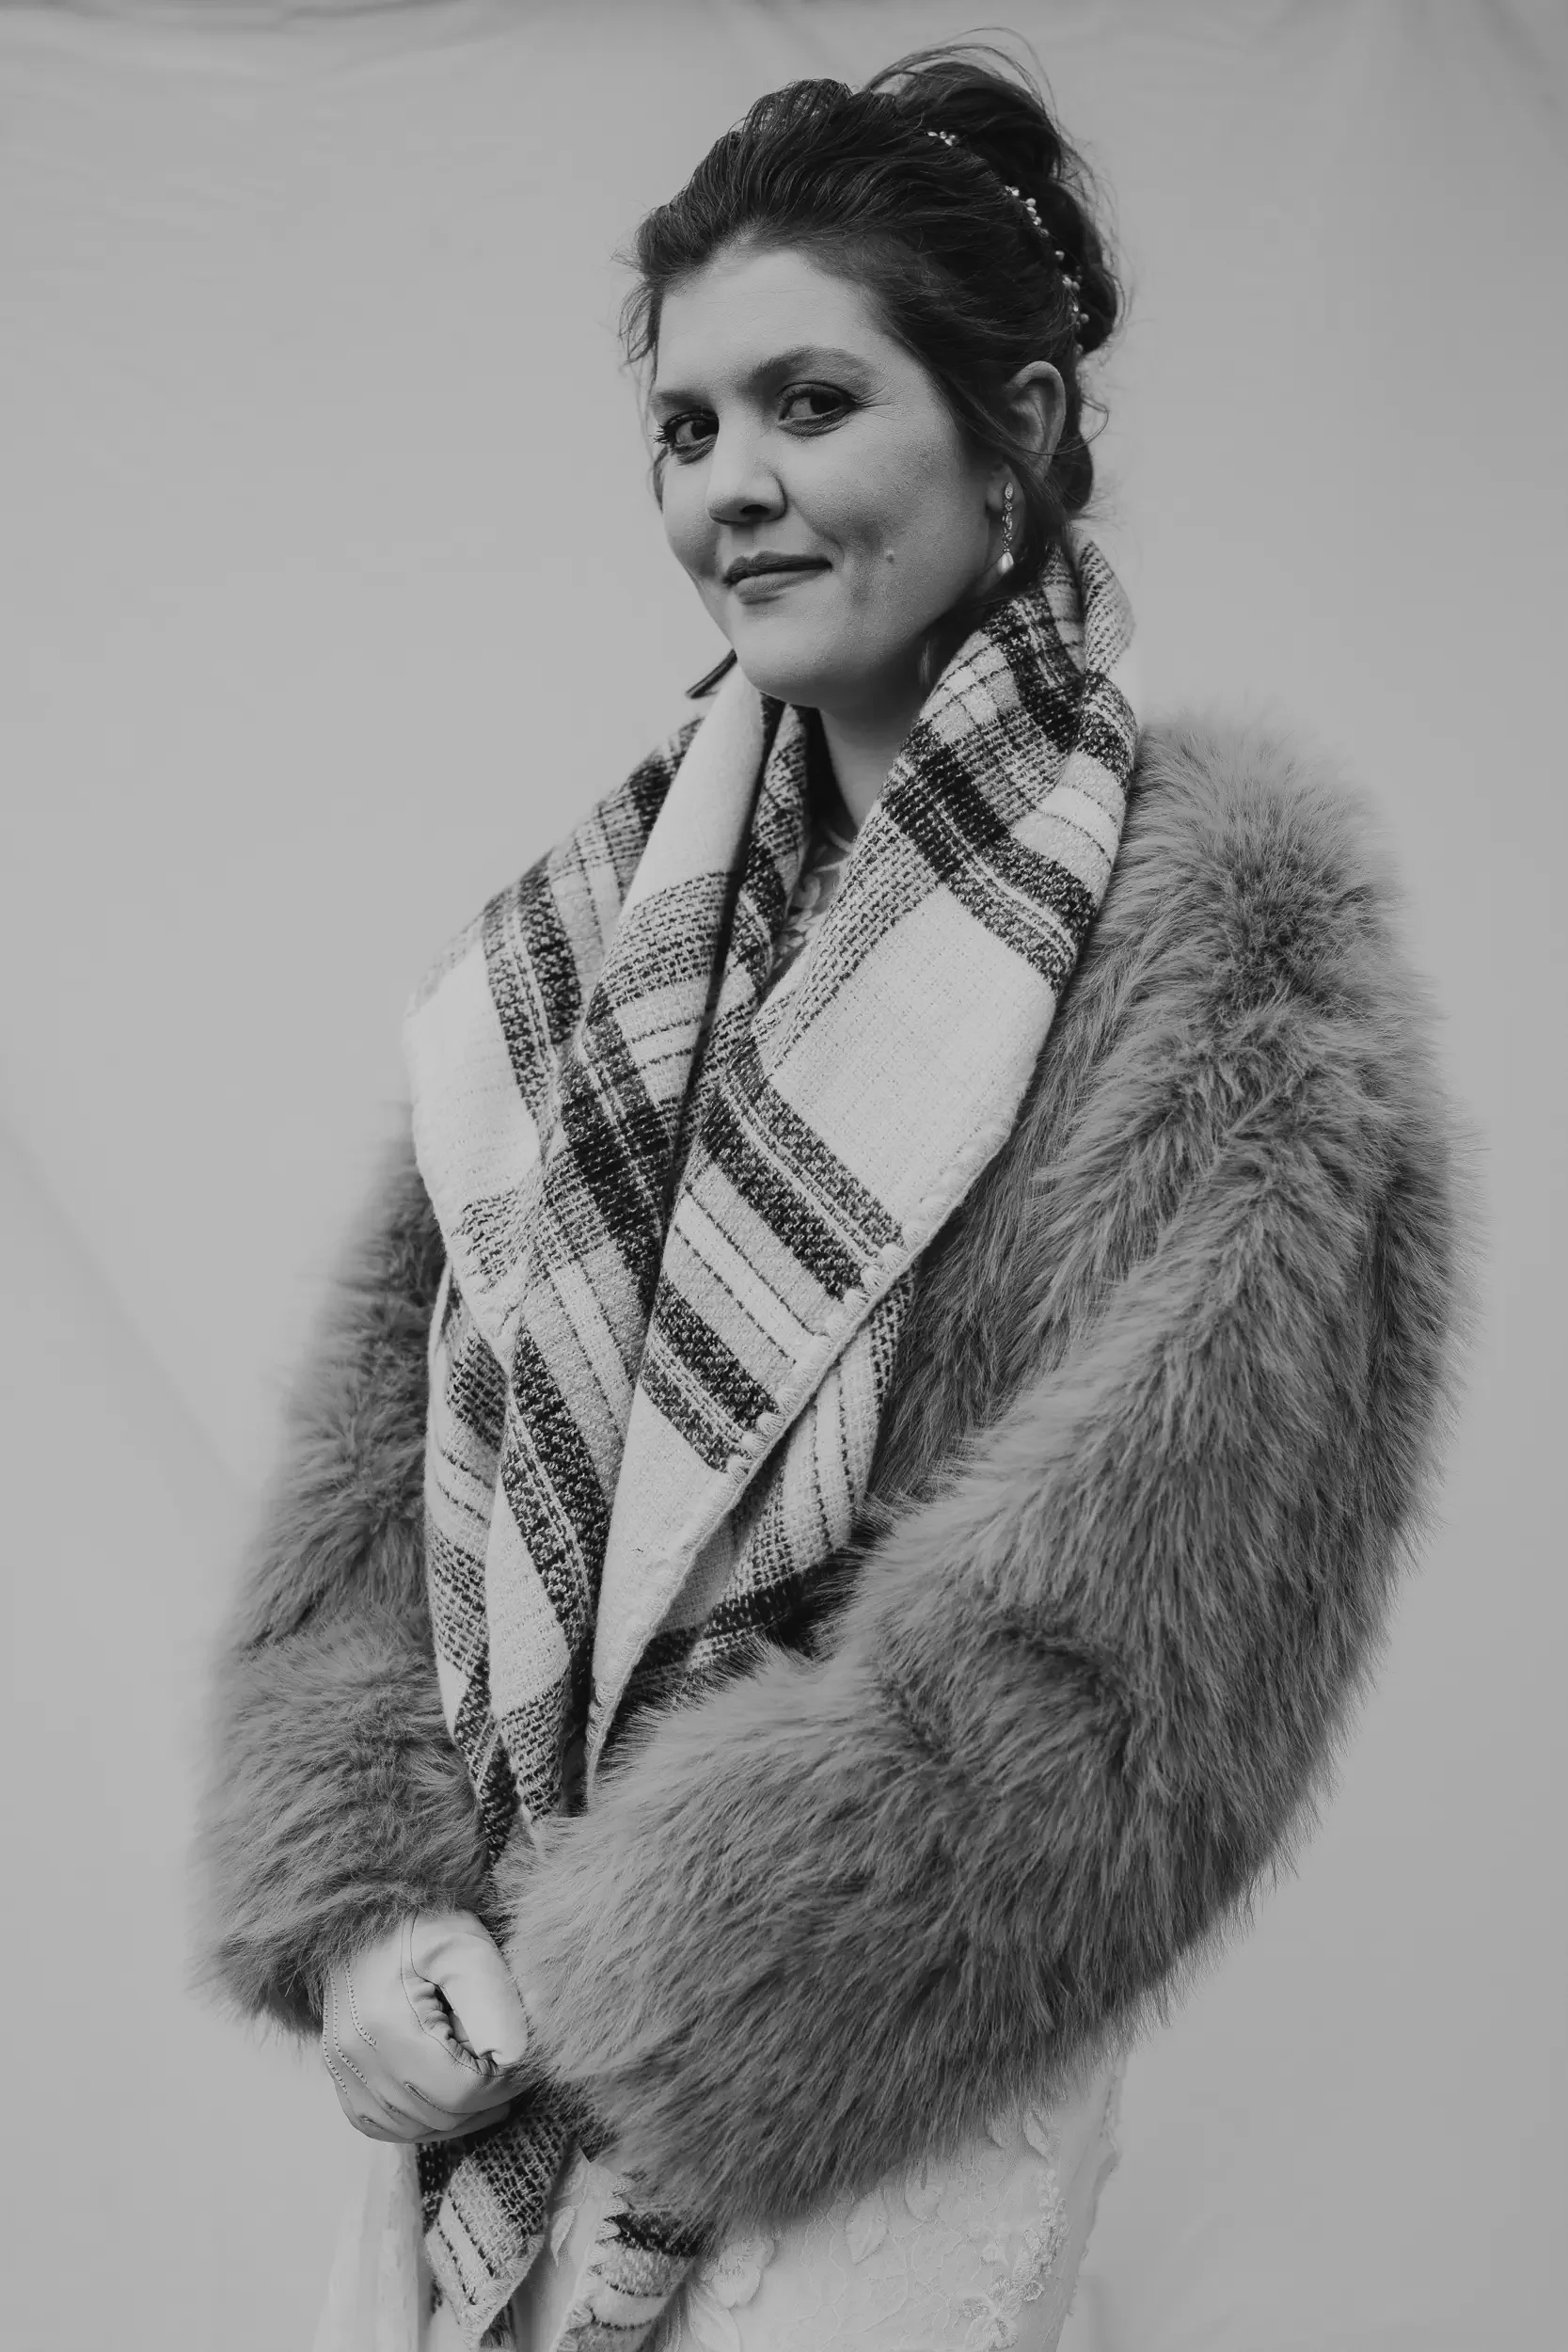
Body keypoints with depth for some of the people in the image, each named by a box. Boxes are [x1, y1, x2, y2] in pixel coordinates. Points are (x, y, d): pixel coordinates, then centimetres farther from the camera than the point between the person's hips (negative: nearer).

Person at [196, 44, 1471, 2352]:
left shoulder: (1228, 924, -10)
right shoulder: (604, 915, 6)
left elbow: (1138, 1640, -15)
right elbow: (391, 1427, 5)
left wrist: (698, 1987, -14)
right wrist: (359, 1893, -8)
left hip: (886, 2113, -5)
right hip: (492, 2027, 5)